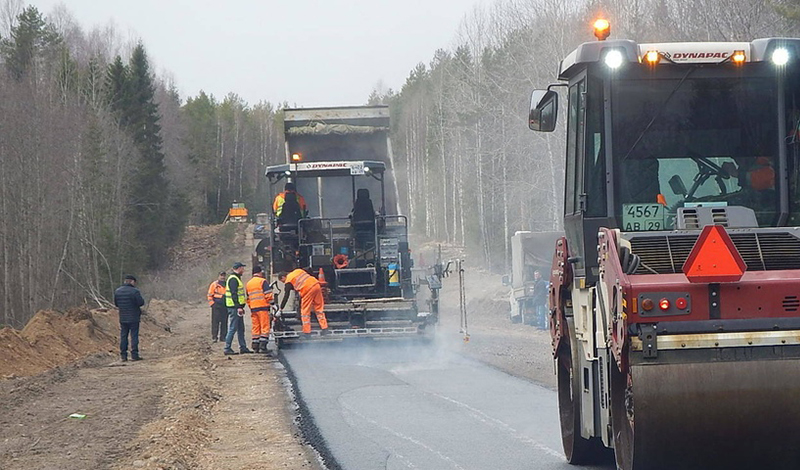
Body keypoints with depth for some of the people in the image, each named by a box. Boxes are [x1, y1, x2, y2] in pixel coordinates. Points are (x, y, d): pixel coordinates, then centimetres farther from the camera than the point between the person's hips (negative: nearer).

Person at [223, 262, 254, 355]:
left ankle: (243, 347, 18)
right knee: (233, 328, -10)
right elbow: (234, 294, -21)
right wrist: (238, 307, -24)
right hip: (234, 308, -11)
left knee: (241, 329, 14)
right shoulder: (233, 279, -14)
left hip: (237, 307, 11)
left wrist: (240, 306, 21)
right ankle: (227, 348, -10)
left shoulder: (236, 278, 20)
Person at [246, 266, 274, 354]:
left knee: (255, 327, 10)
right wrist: (272, 304, -5)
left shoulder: (248, 284, 17)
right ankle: (263, 346, -14)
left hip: (253, 308, 6)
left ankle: (255, 346, 10)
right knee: (265, 327, -5)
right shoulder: (263, 281, -5)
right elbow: (268, 295, -11)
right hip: (263, 307, -6)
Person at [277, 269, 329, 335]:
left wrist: (281, 309, 9)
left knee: (305, 312, 5)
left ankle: (307, 332, 5)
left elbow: (286, 297, 4)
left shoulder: (288, 282, 7)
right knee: (319, 308, 13)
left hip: (307, 290, -7)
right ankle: (325, 329, 14)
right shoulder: (297, 271, 25)